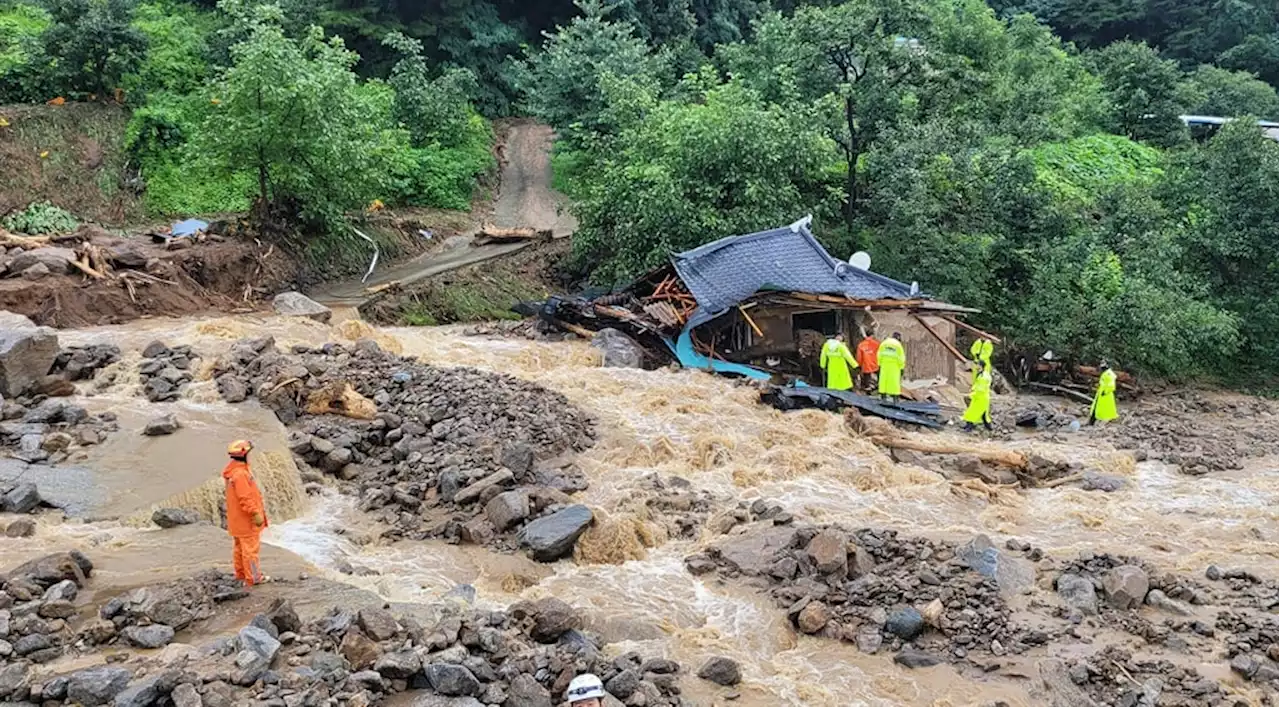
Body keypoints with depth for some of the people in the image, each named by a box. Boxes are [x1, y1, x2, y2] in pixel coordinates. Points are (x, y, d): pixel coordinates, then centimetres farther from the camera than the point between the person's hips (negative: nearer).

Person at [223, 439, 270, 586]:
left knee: (240, 546, 19)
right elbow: (245, 498, -27)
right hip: (246, 519, -11)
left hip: (237, 519, 11)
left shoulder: (233, 471, 7)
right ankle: (253, 577, 4)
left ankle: (241, 573, 31)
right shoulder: (240, 474, -26)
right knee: (251, 548, -2)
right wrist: (255, 514, -22)